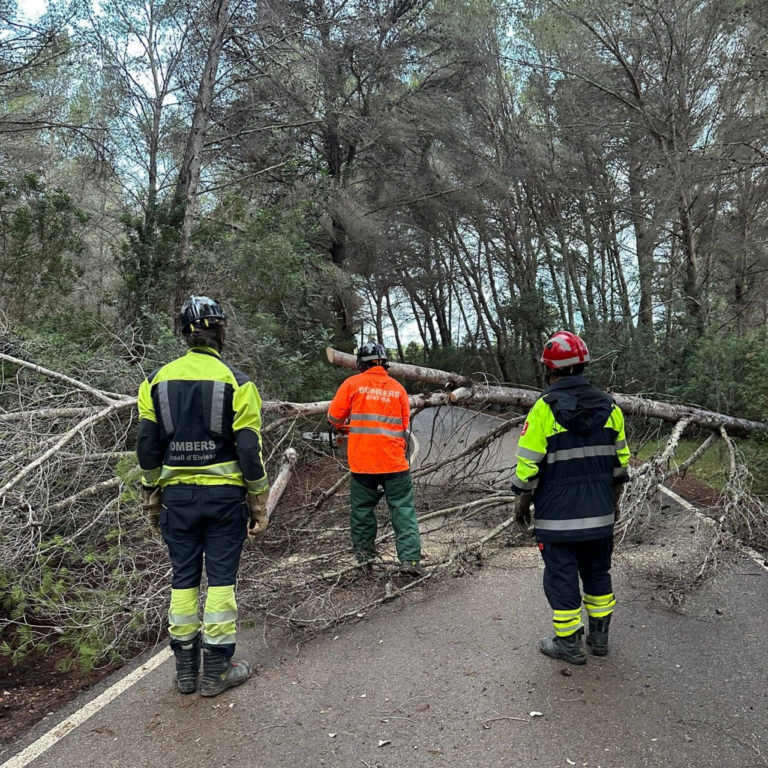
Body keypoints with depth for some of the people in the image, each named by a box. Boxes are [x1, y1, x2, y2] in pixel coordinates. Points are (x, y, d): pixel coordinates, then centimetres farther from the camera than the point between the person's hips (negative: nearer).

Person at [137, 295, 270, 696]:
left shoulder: (157, 380, 2)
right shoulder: (235, 382, -9)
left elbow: (148, 447, 4)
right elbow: (249, 450, -10)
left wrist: (151, 500, 14)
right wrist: (259, 504, -1)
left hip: (177, 495, 3)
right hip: (224, 496, -3)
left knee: (183, 578, 13)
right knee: (221, 579, 6)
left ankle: (185, 671, 23)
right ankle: (216, 671, 15)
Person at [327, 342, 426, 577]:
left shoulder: (352, 384, -2)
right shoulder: (397, 388, 6)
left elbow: (334, 418, 3)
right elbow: (405, 426, 12)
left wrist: (346, 429, 24)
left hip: (362, 461, -1)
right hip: (394, 461, 1)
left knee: (361, 509, 14)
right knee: (403, 509, 5)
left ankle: (365, 556, 21)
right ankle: (409, 559, -1)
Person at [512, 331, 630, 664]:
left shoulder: (545, 408, -15)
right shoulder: (608, 406, 2)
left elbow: (528, 464, -14)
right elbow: (620, 460, 9)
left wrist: (522, 502, -1)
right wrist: (615, 499, 20)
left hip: (557, 513, -5)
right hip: (600, 512, 6)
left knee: (561, 575, 6)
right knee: (597, 571, 19)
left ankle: (569, 642, 15)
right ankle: (600, 635, 31)